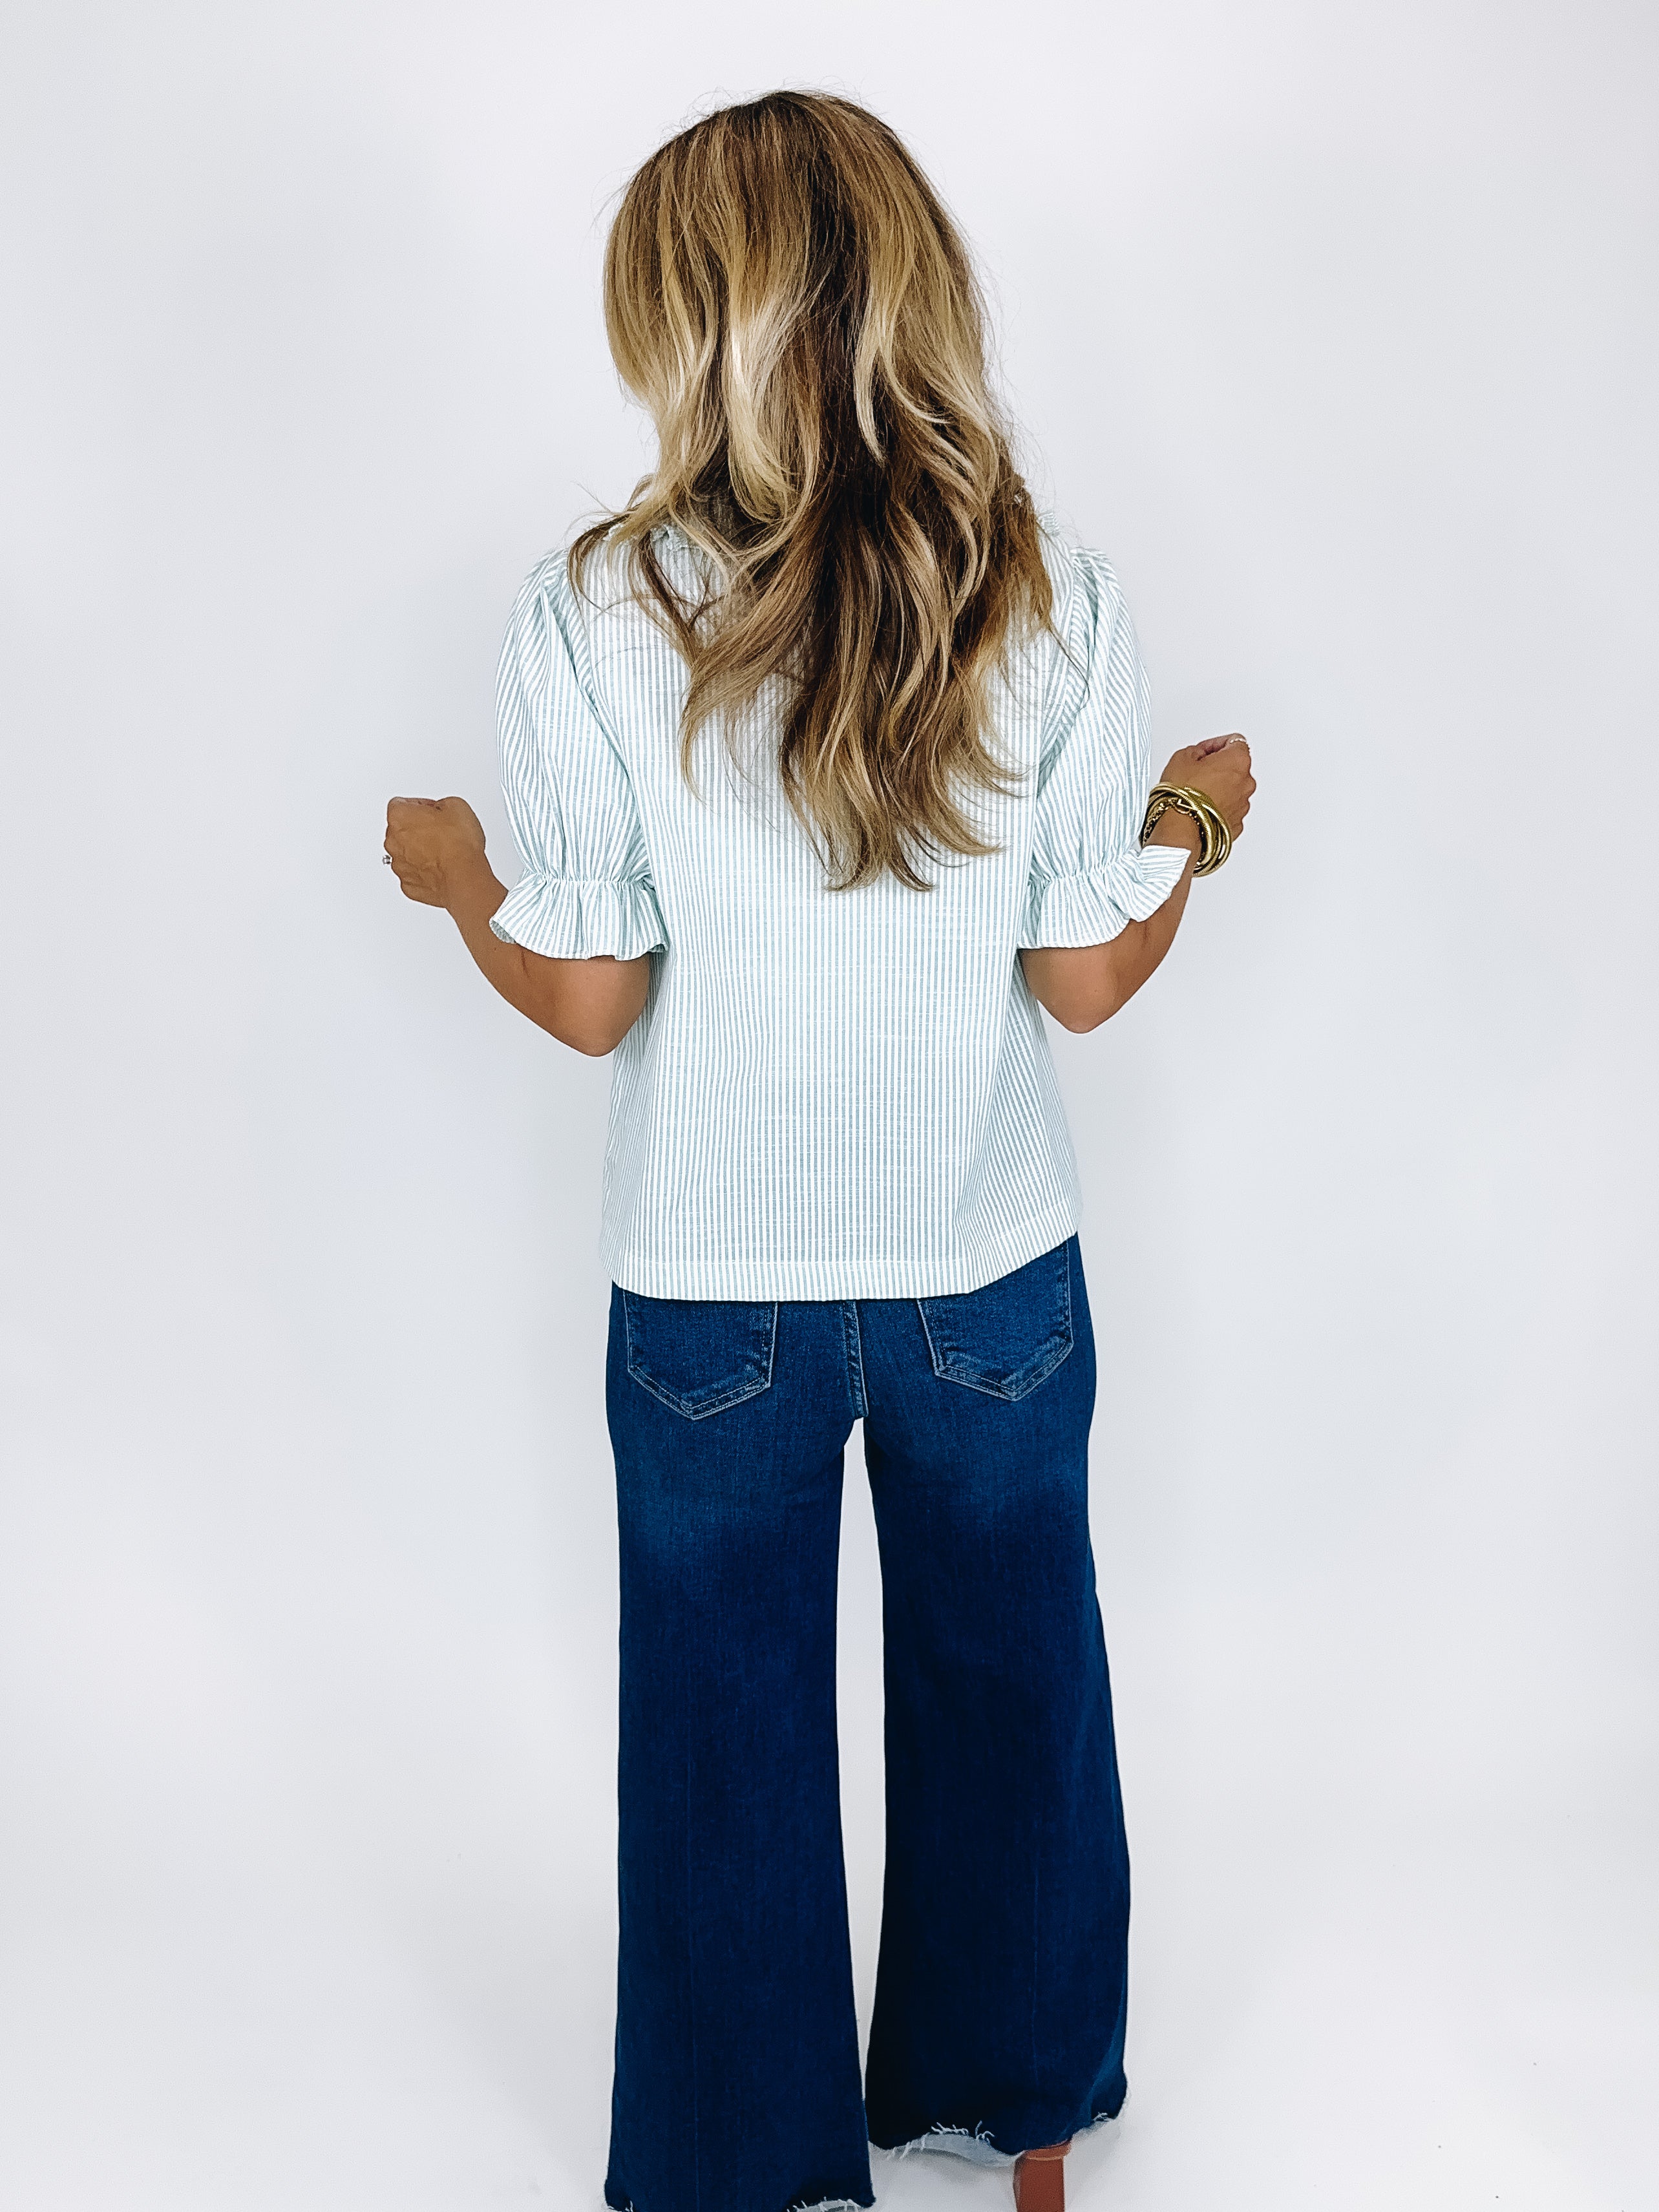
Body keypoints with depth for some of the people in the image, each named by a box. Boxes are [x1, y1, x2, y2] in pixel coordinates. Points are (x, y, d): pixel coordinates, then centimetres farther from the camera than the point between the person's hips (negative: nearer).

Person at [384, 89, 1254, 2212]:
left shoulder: (585, 621, -17)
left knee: (729, 1724, 20)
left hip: (711, 1290, -1)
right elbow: (1086, 979, -7)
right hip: (991, 1268, 2)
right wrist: (1194, 817, 13)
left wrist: (455, 875, 10)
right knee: (1008, 1686, 24)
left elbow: (587, 999, -10)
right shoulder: (1058, 608, -13)